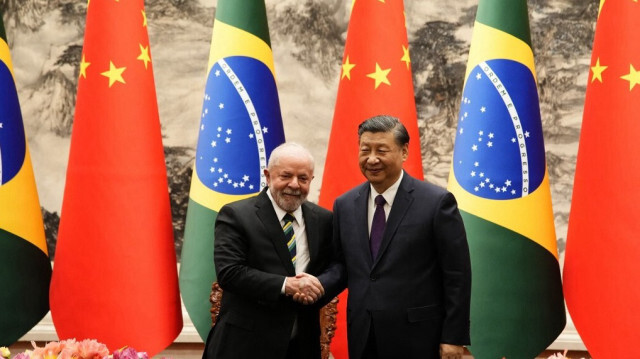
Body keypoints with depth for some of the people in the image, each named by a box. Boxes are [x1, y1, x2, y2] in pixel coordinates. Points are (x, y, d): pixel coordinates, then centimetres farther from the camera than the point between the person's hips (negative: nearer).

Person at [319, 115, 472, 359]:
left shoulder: (436, 202, -8)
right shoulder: (344, 205, 7)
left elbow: (457, 275, -7)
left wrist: (454, 337, -9)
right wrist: (318, 284, -7)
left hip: (416, 337, -4)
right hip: (362, 337, 5)